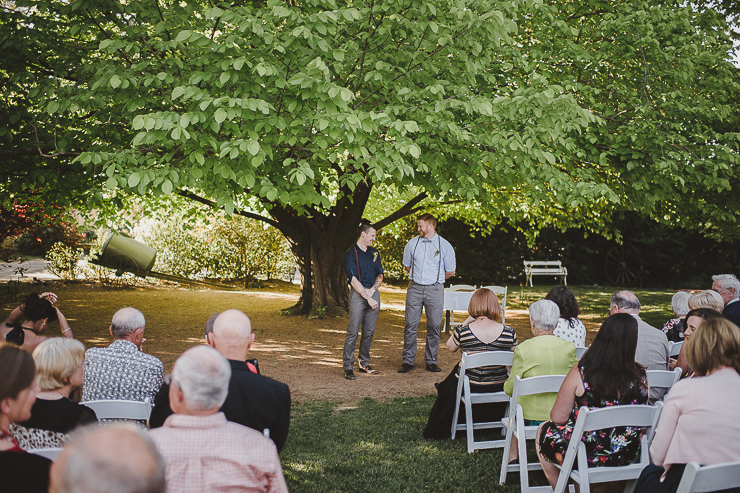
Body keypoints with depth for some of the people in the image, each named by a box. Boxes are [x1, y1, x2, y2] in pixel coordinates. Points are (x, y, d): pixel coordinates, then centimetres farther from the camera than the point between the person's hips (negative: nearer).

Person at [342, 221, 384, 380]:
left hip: (374, 293, 6)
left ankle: (364, 364, 16)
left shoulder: (374, 253, 17)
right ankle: (348, 367, -4)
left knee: (369, 332, 8)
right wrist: (367, 297, -15)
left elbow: (380, 275, 14)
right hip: (358, 294, -6)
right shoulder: (351, 254, -3)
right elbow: (353, 279, -11)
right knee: (353, 332, -7)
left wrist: (372, 290, -6)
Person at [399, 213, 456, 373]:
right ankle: (408, 361, 8)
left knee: (434, 326, 2)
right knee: (410, 325, -1)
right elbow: (407, 266, 21)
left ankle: (431, 361, 12)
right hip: (415, 288, 1)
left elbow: (450, 271, 8)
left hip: (434, 289, -1)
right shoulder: (412, 243, 6)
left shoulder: (444, 245, 0)